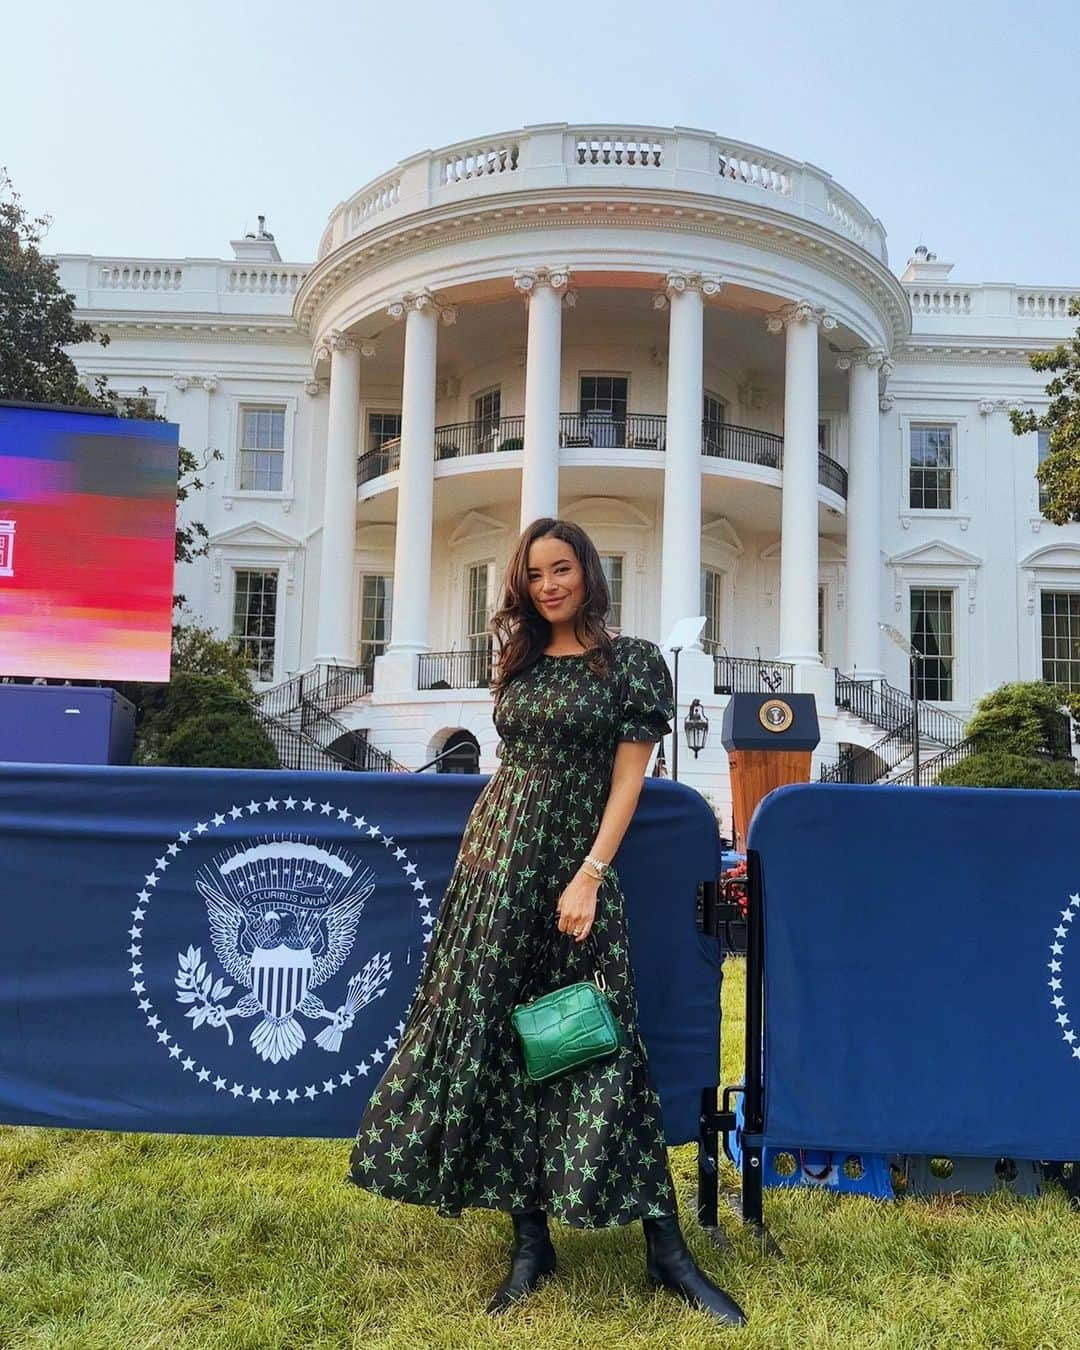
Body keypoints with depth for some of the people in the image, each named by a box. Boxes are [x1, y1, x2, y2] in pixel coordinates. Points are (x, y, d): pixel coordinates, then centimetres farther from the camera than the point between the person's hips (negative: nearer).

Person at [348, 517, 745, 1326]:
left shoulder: (633, 660, -2)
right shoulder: (520, 662, 12)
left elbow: (627, 779, -8)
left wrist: (589, 876, -15)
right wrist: (490, 842, 14)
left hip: (574, 864, -5)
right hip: (494, 856, 5)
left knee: (599, 1044, -5)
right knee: (494, 1041, 3)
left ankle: (666, 1248, 6)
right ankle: (530, 1241, 14)